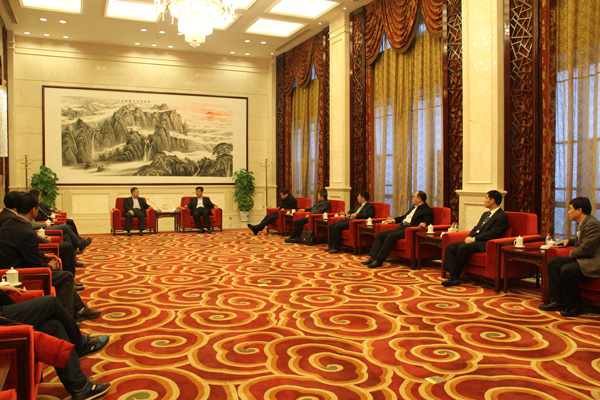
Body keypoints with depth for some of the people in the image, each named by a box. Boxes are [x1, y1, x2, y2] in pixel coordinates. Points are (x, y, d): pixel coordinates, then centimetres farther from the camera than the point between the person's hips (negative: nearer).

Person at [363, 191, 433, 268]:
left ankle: (379, 260, -29)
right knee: (380, 235, -7)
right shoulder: (414, 207, 28)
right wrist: (393, 220, 29)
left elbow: (429, 220, -13)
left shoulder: (427, 210, 0)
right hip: (401, 227, 9)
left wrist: (424, 223, -34)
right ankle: (373, 258, -14)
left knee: (391, 236, -31)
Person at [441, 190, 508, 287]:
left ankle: (454, 277, -25)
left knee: (463, 248, -33)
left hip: (484, 244, -9)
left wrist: (474, 239, -17)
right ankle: (453, 276, -18)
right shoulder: (486, 214, 24)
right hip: (474, 240, 9)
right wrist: (469, 237, 1)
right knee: (450, 247, -8)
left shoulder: (502, 216, -6)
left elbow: (493, 234, -16)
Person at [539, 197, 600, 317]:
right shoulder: (582, 223, 14)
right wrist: (569, 241, 19)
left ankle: (575, 307, -12)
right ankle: (558, 301, -1)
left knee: (567, 270, -31)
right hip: (581, 259, 11)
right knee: (552, 262, 1)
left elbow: (586, 248, -24)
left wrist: (572, 253, -7)